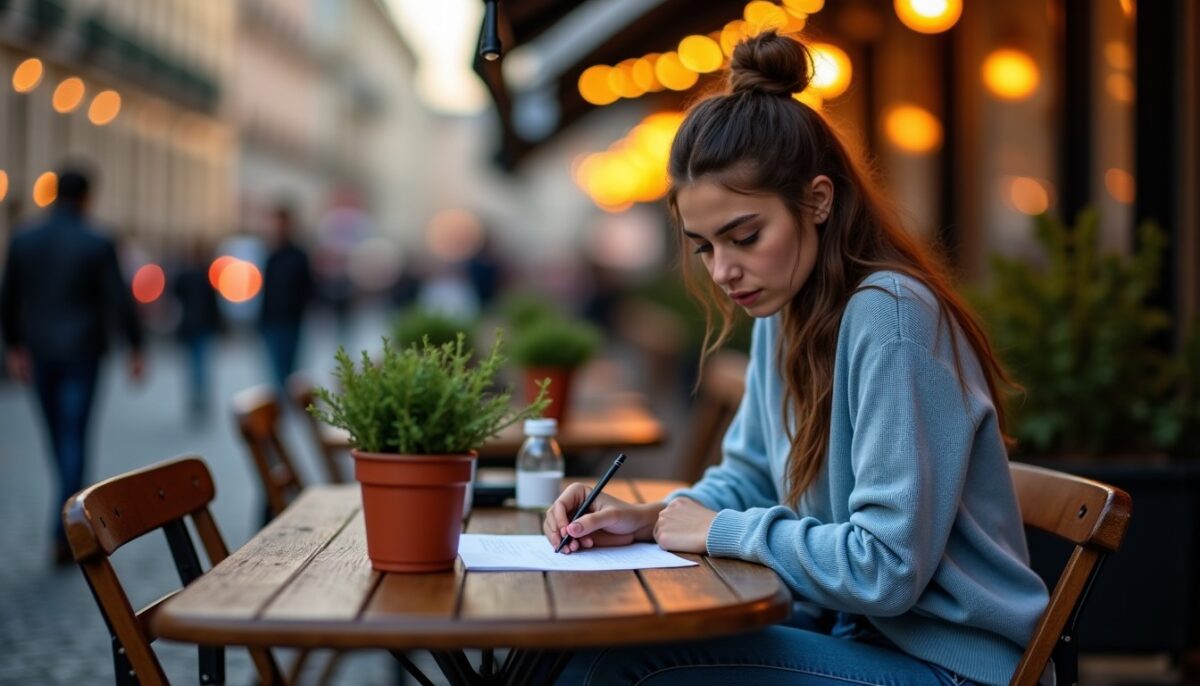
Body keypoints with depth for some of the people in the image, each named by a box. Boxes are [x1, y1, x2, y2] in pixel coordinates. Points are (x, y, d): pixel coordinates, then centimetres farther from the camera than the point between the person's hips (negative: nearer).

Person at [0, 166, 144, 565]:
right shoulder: (97, 245, -11)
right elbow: (120, 301, -10)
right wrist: (135, 347, 0)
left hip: (39, 351, 3)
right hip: (81, 352, -3)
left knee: (58, 434, 17)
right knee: (73, 437, -1)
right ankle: (64, 531, -5)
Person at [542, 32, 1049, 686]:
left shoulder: (890, 318, -22)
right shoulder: (782, 313, 5)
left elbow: (887, 569, -25)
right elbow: (750, 477, 18)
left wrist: (724, 531, -13)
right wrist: (651, 519, -2)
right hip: (849, 629, 8)